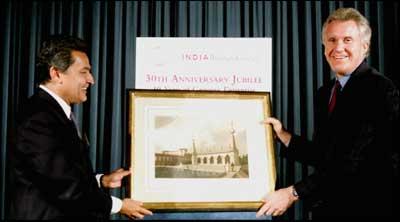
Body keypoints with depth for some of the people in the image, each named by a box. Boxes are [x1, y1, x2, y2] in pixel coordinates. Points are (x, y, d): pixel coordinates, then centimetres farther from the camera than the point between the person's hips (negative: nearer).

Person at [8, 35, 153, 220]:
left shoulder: (55, 112, 8)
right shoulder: (39, 119, -22)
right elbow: (65, 188, -23)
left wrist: (103, 180, 4)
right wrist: (118, 205, -13)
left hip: (64, 213, 9)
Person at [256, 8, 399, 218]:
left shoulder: (381, 90, -15)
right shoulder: (324, 93, 9)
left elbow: (354, 161, -22)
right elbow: (322, 156, 10)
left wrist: (294, 192, -22)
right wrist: (282, 134, -2)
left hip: (365, 208, -6)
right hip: (326, 207, 7)